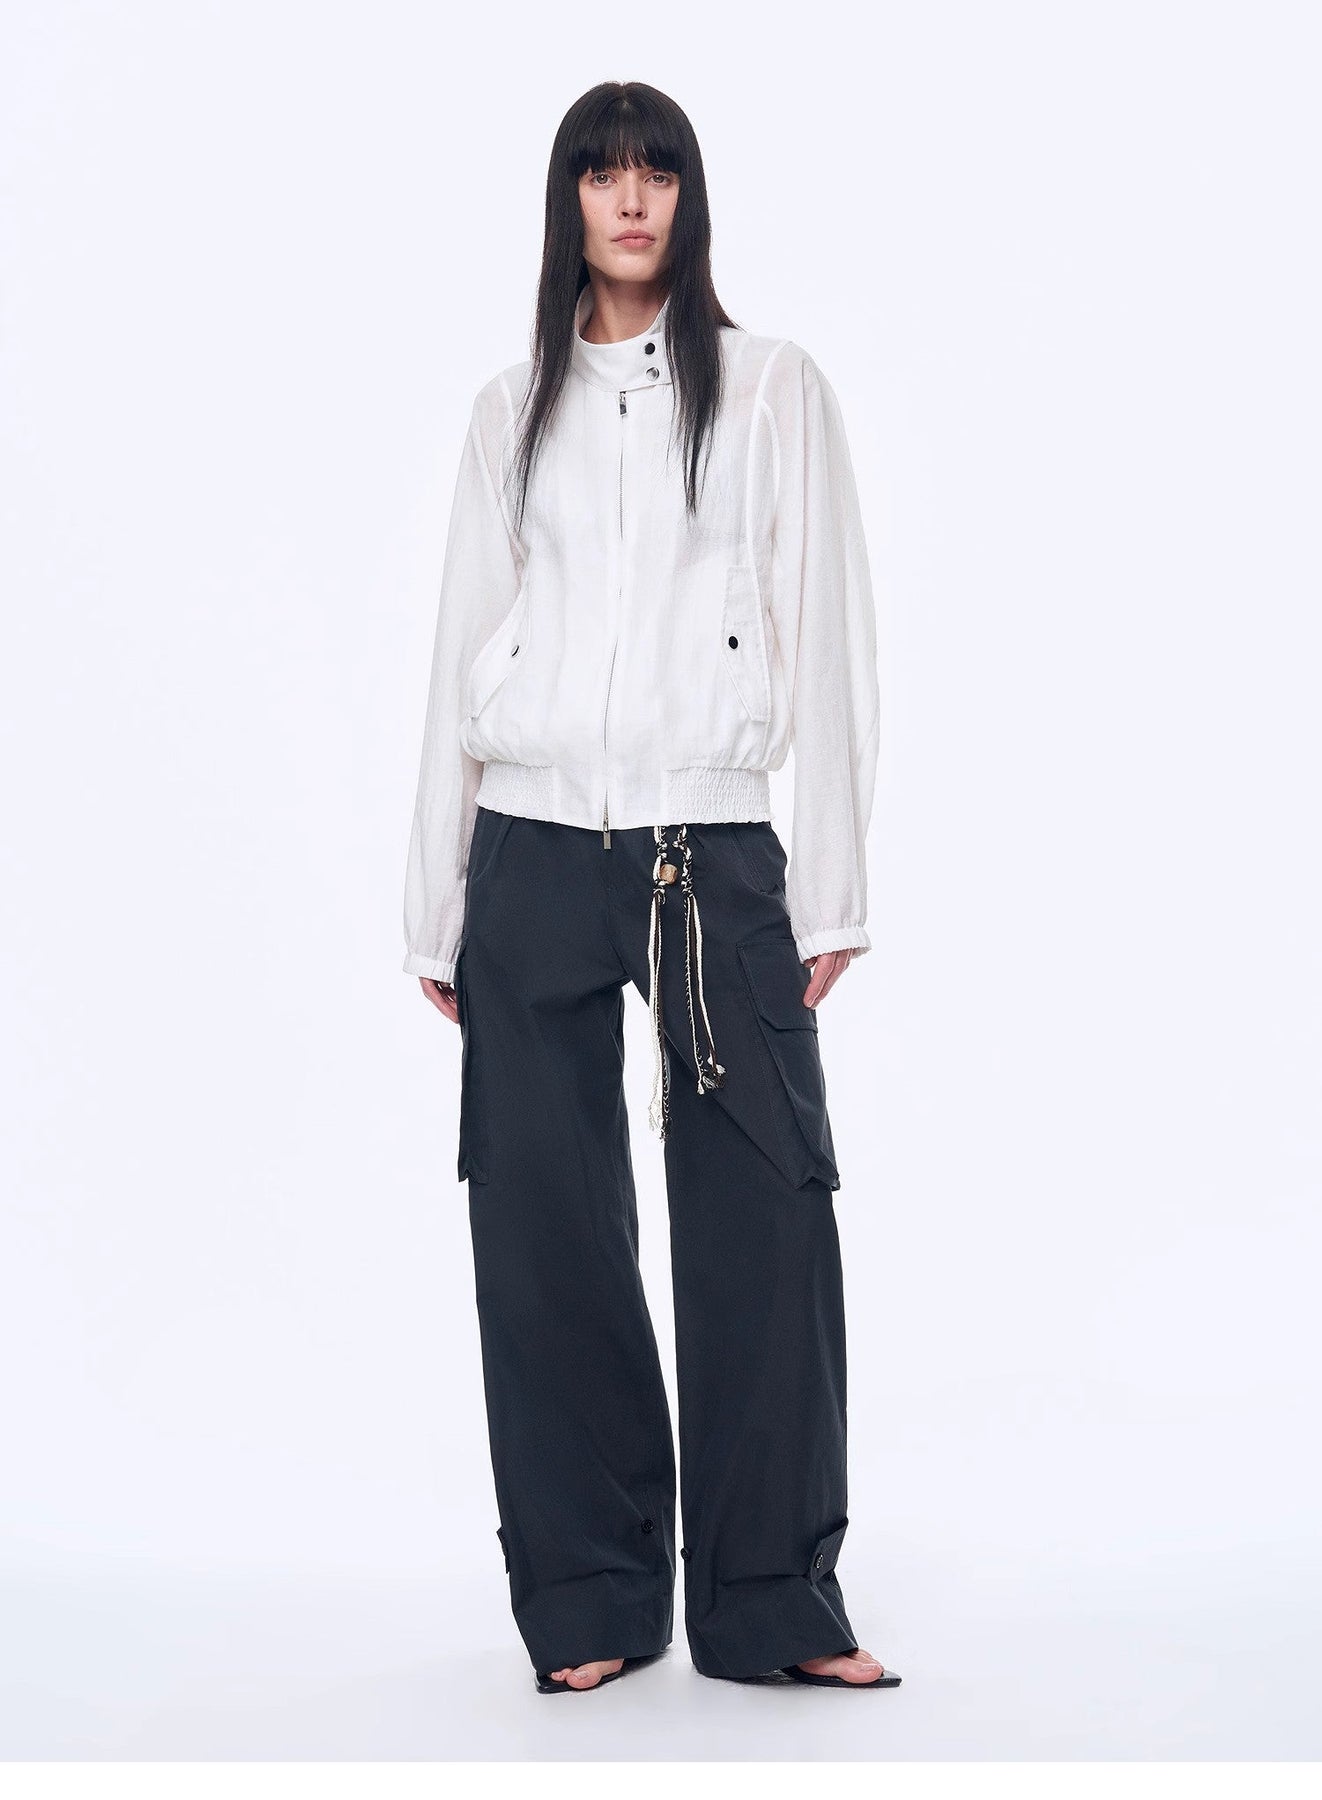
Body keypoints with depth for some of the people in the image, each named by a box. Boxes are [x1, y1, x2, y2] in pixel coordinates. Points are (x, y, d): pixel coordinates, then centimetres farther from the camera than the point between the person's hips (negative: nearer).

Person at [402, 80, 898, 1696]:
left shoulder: (774, 388, 8)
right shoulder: (515, 408, 14)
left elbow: (827, 639, 3)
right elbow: (461, 654, 13)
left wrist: (830, 891, -4)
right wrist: (435, 909, 9)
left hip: (713, 854, -2)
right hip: (532, 855, 2)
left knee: (764, 1222, -6)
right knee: (548, 1229, 3)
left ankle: (771, 1603, 5)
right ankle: (589, 1599, 14)